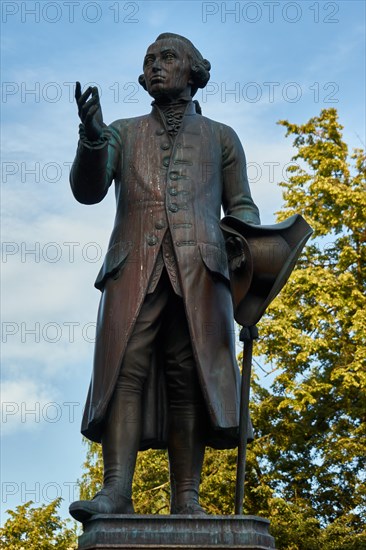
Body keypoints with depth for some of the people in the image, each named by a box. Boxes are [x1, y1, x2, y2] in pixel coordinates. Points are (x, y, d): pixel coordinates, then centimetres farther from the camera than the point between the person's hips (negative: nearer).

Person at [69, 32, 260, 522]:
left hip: (199, 266, 0)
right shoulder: (123, 133, 25)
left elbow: (241, 205, 19)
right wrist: (91, 136, -10)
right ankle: (117, 491, -22)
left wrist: (246, 243, -4)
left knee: (191, 377, -9)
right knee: (126, 369, -15)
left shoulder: (220, 138, 25)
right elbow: (88, 190, 9)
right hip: (135, 264, 0)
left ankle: (186, 499, -11)